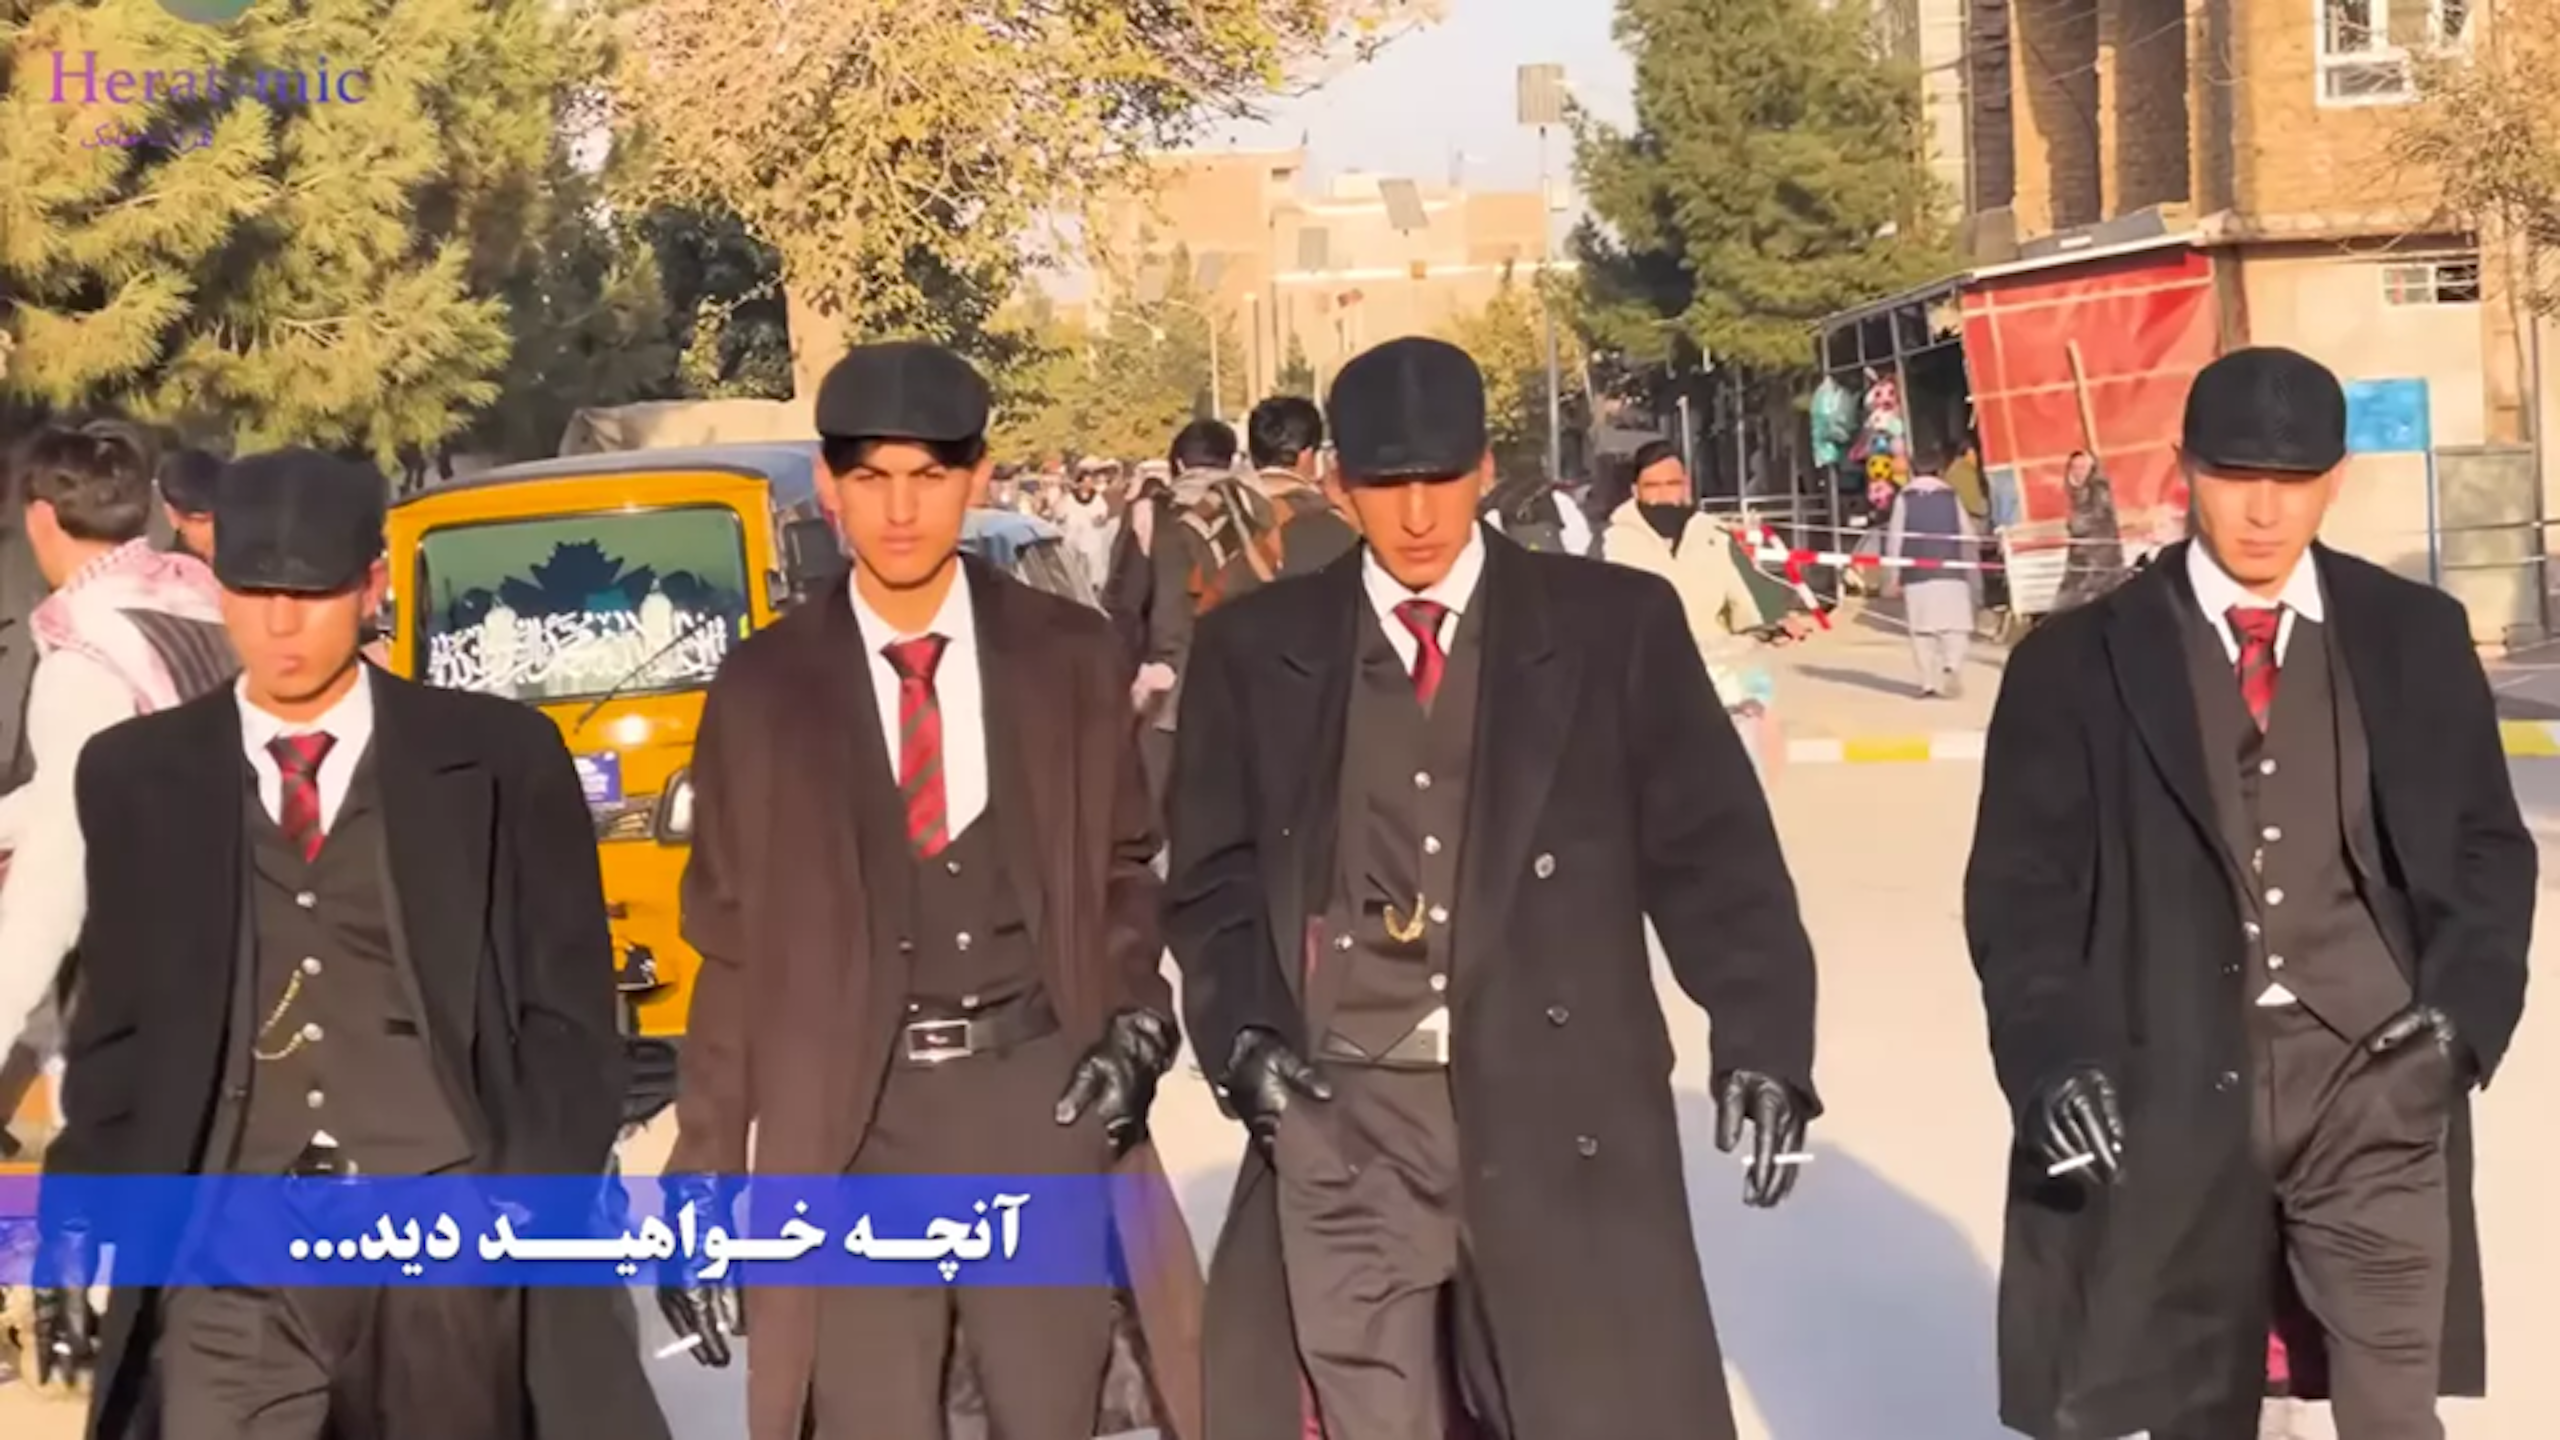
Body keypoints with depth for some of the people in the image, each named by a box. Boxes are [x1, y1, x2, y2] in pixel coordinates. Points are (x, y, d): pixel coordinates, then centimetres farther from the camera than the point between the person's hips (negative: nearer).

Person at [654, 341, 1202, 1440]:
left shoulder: (1069, 657, 5)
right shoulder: (763, 688, 3)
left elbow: (1125, 867, 13)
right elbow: (729, 943, 6)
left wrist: (1136, 1017, -6)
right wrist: (703, 1178, 3)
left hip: (1039, 1098, 1)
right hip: (849, 1127, 0)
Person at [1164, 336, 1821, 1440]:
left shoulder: (1614, 624, 5)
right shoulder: (1257, 648, 9)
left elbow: (1711, 849, 3)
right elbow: (1212, 875, 13)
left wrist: (1759, 1039, -9)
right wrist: (1243, 1029, -4)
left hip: (1558, 1112, -1)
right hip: (1339, 1116, 1)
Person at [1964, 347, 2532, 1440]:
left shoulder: (2416, 636, 8)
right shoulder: (2077, 663, 1)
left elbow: (2489, 846, 12)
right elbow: (2020, 886, 1)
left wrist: (2462, 1007, -5)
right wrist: (2054, 1060, -13)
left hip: (2371, 1073, 1)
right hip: (2171, 1087, -1)